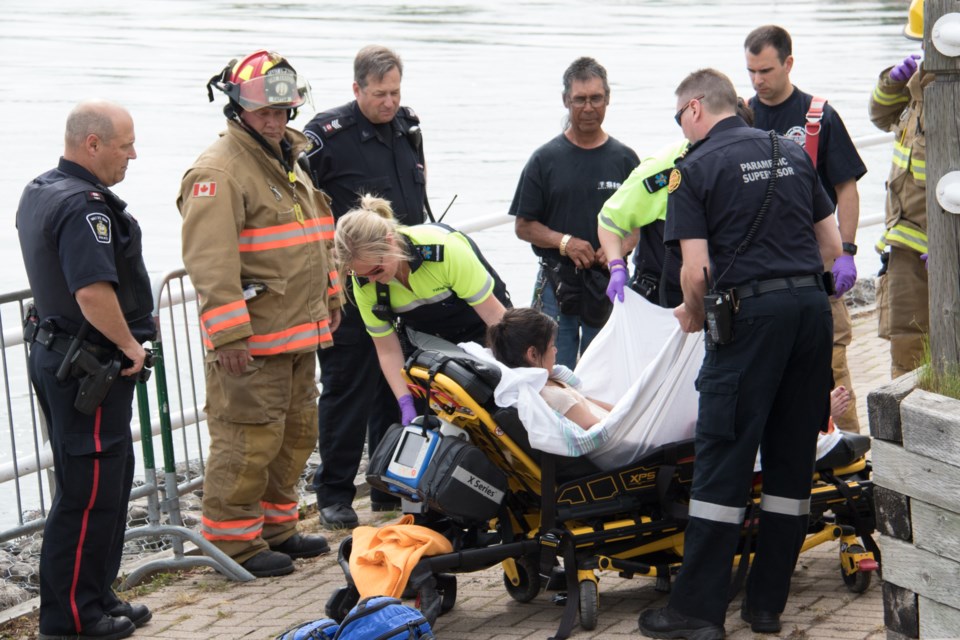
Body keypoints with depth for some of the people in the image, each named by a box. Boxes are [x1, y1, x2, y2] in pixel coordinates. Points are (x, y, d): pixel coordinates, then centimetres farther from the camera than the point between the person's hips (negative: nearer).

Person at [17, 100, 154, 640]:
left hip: (56, 349, 11)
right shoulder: (84, 205, -22)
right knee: (89, 493, -3)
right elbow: (93, 292, -32)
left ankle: (96, 597, 28)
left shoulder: (39, 192, 13)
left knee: (112, 480, 19)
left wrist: (132, 323, 19)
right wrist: (129, 343, -17)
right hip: (90, 367, -11)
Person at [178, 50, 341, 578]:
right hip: (252, 338, -10)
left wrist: (329, 299, 28)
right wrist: (229, 334, -25)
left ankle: (276, 527, 28)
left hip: (299, 333, 10)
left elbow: (316, 242, 29)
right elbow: (209, 259, -22)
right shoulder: (218, 171, -15)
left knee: (295, 433, 16)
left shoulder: (288, 162, 17)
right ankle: (232, 539, 4)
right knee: (248, 438, -6)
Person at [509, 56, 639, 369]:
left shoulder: (625, 159, 9)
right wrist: (564, 242, -12)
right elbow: (523, 226, 5)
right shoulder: (545, 159, 5)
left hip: (609, 283, 1)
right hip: (557, 282, -1)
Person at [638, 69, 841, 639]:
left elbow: (697, 270, -8)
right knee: (793, 458, 10)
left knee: (724, 460, -2)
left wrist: (694, 314, 11)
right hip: (813, 306, 6)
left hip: (750, 314, -5)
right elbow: (832, 247, 15)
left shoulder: (694, 169, -1)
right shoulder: (792, 154, 15)